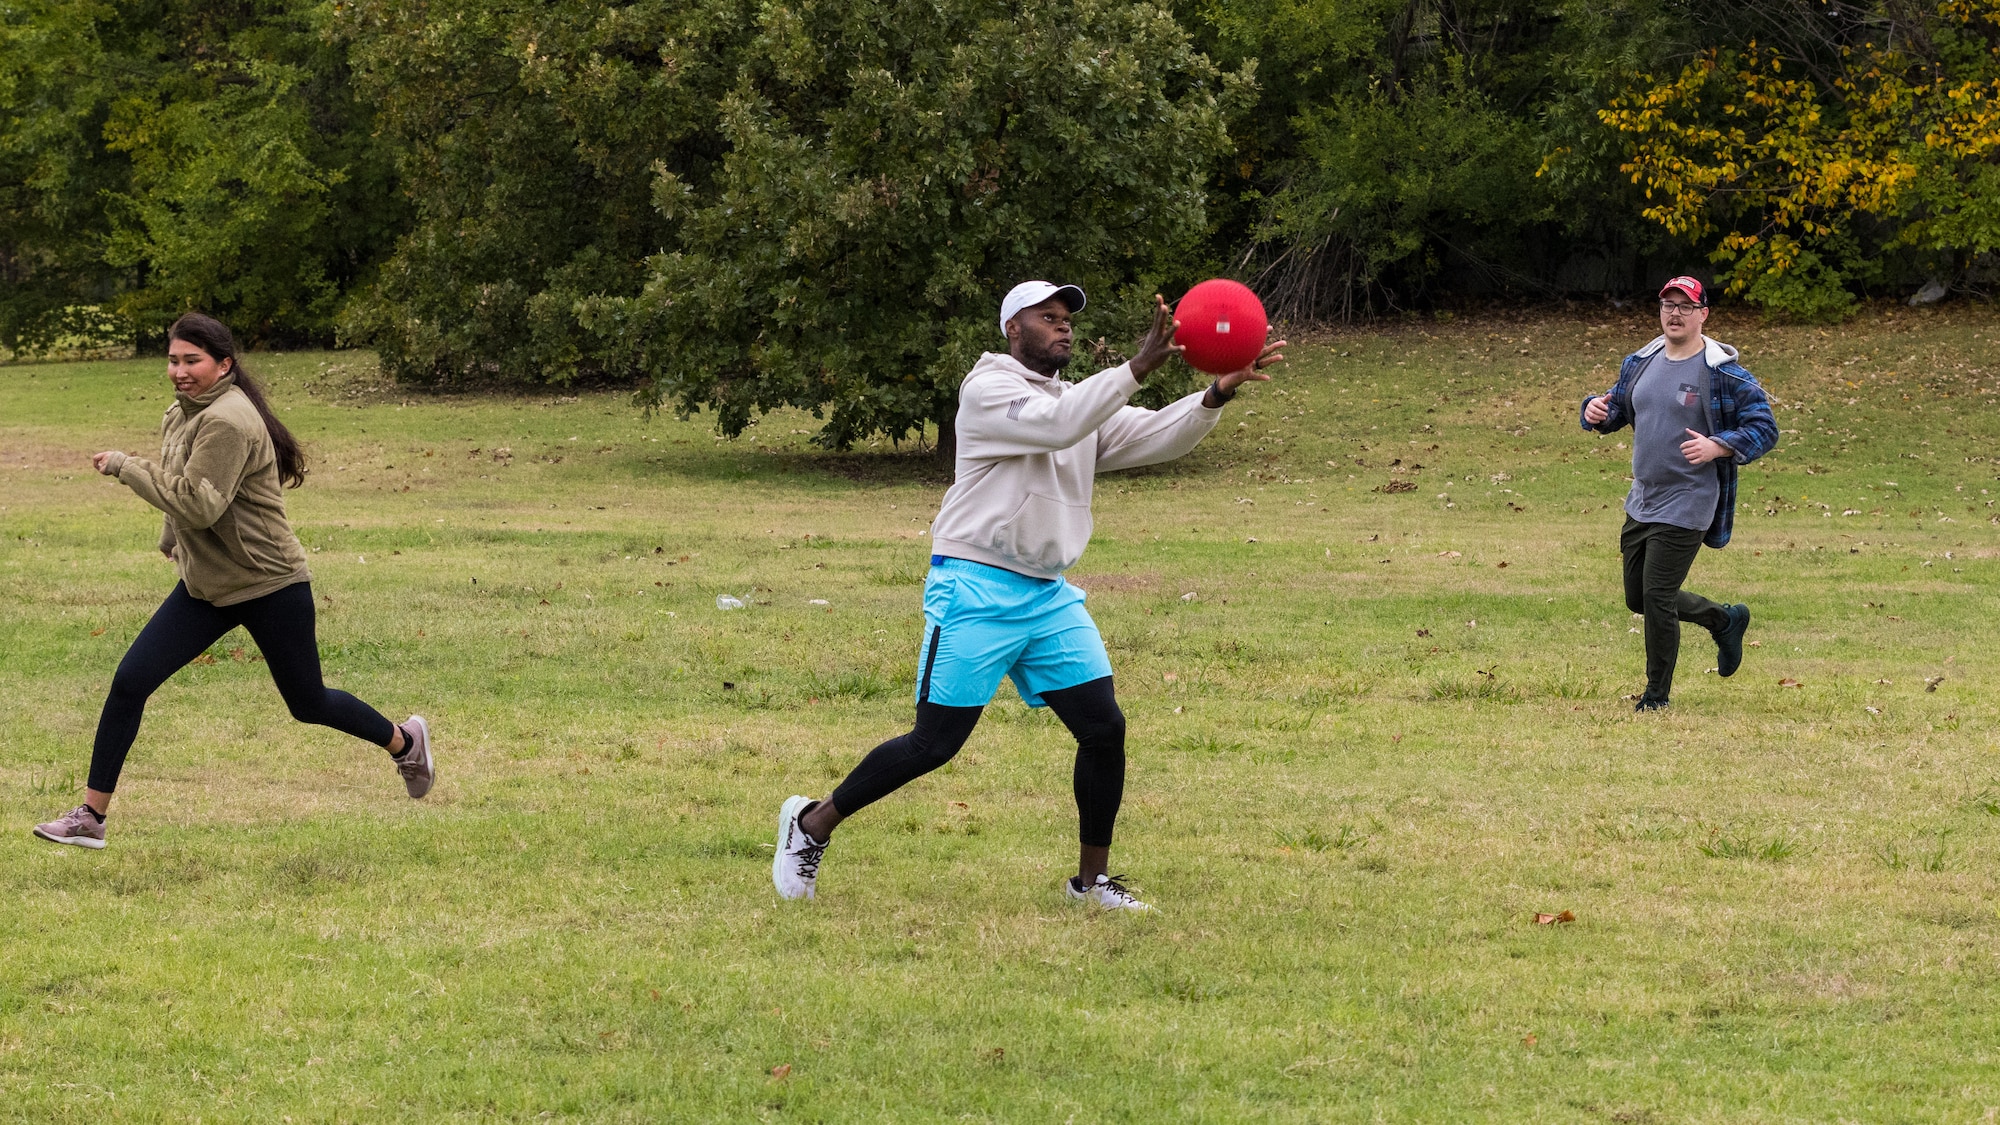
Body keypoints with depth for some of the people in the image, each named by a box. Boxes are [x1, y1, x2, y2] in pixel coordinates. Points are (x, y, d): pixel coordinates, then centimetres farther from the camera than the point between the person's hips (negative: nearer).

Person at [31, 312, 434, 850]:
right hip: (205, 586, 8)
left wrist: (125, 467, -28)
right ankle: (91, 816, -1)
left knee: (308, 703, 9)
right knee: (130, 682, -5)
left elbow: (198, 505, -31)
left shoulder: (228, 422, -24)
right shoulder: (180, 416, 5)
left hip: (270, 585, -8)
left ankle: (405, 741, 37)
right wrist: (172, 542, 21)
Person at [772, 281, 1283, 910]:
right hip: (976, 591, -7)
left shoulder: (1084, 402, 15)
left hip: (1049, 597, 7)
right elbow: (1056, 426, -25)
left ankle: (1092, 879, 12)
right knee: (936, 743, -6)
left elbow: (1159, 438, 4)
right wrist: (1137, 369, -31)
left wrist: (1217, 395, -14)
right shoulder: (988, 389, -8)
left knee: (1104, 728, -1)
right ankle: (813, 823, 11)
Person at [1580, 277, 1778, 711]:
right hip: (1641, 502, 8)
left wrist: (1717, 447, -28)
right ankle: (1725, 620, 36)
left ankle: (1657, 695, 9)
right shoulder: (1640, 364, 8)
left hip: (1686, 507, -8)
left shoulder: (1723, 374, -12)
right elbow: (1617, 409, 20)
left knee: (1657, 598, -7)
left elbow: (1764, 428, -12)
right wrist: (1595, 409, -5)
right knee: (1638, 598, 15)